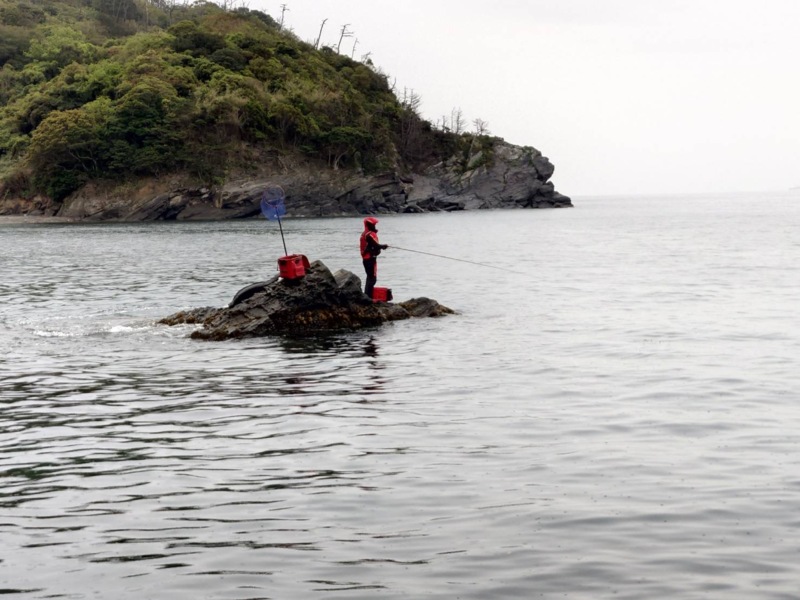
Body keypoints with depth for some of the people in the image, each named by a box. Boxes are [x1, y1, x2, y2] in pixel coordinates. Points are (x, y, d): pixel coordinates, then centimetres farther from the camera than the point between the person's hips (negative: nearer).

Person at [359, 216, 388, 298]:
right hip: (371, 259, -10)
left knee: (369, 277, 19)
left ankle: (366, 296, 21)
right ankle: (368, 297, -12)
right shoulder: (370, 235, -17)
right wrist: (384, 246, -5)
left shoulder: (364, 234, 14)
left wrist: (381, 246, 2)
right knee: (372, 278, -8)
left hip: (365, 258, 10)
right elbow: (376, 245, -24)